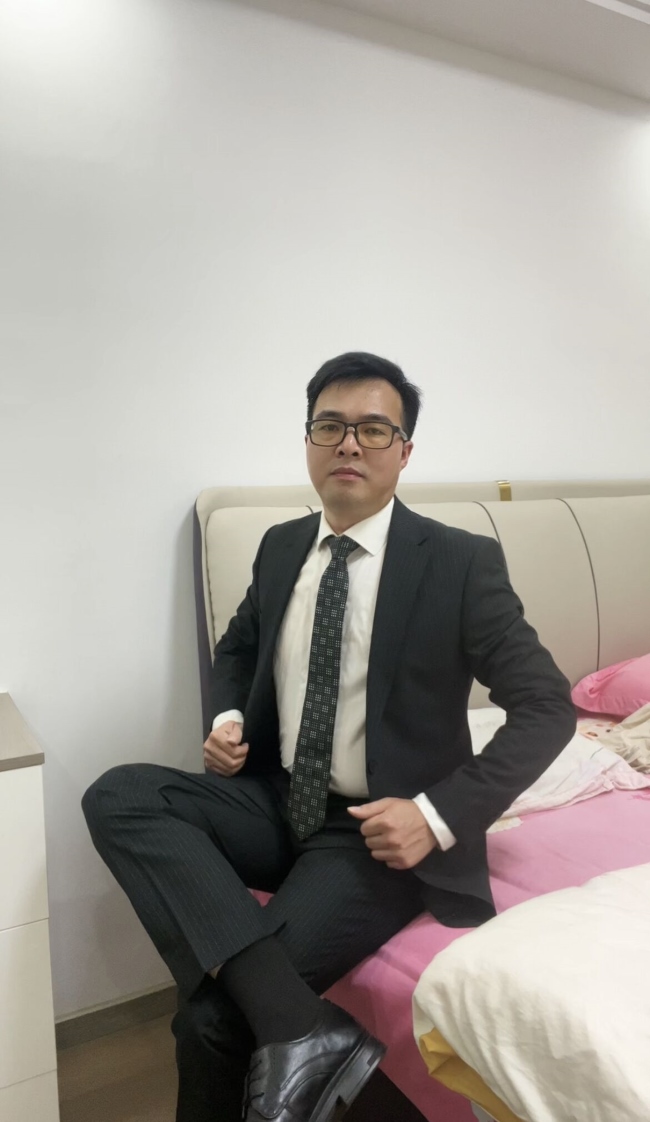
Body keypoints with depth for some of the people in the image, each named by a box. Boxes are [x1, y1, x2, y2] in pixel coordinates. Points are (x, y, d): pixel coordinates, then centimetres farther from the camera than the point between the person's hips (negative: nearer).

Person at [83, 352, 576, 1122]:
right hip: (276, 800, 6)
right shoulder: (281, 547, 4)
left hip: (382, 831, -5)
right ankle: (300, 1028, -26)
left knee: (214, 1016, -21)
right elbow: (236, 647, 21)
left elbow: (547, 708, -9)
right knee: (118, 796, -20)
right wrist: (226, 720, -1)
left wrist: (439, 816, -19)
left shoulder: (462, 563, -11)